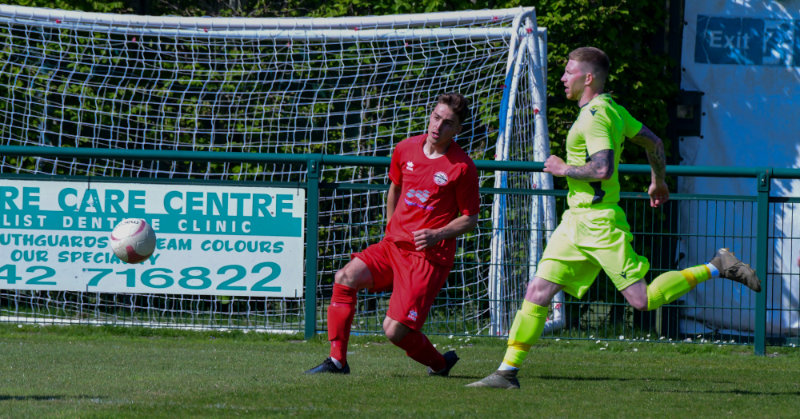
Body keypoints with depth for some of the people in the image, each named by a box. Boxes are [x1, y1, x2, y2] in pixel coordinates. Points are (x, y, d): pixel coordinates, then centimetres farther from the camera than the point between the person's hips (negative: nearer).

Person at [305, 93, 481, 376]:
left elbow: (470, 218, -1)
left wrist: (436, 235, -16)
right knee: (345, 278, -17)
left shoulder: (462, 168, -9)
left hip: (430, 255, -6)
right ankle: (337, 361, -9)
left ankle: (440, 363, 16)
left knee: (394, 330, -14)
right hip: (394, 245, 6)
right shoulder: (406, 150, 6)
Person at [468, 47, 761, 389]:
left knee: (643, 300, -9)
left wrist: (563, 169, -12)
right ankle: (508, 371, 1)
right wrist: (658, 181, 38)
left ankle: (716, 269, 2)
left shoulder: (594, 116, -16)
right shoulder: (612, 109, 14)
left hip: (600, 222, -10)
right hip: (576, 221, 10)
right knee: (538, 290, 2)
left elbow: (602, 169, -27)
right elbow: (653, 142, 23)